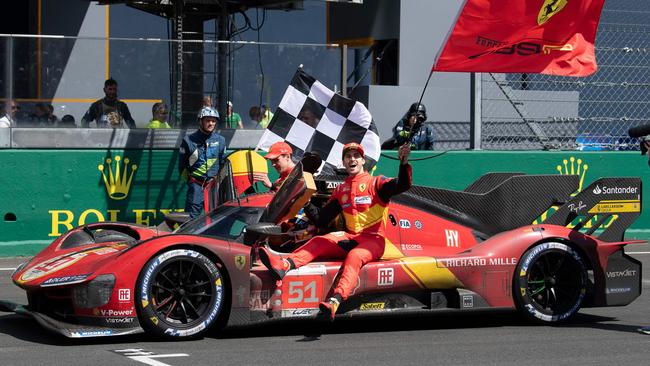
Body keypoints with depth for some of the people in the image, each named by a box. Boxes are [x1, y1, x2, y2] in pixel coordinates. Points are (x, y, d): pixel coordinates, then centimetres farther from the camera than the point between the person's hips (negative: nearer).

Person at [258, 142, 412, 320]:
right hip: (350, 237, 6)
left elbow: (403, 185, -13)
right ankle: (284, 265, -45)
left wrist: (404, 163, -30)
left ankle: (334, 302, -57)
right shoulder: (341, 190, 19)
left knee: (354, 256, -35)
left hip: (373, 239, -5)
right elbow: (321, 219, 18)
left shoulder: (376, 183, 4)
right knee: (318, 241, -18)